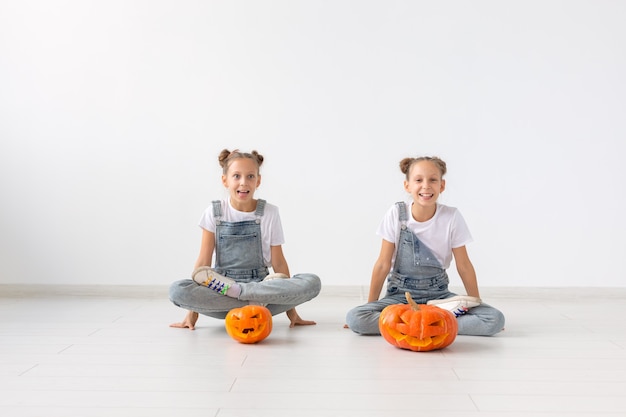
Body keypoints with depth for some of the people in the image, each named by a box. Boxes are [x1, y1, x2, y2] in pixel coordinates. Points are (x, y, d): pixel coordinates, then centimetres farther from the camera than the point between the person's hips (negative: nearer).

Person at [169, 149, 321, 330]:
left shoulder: (269, 213, 1)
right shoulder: (214, 213, 1)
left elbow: (278, 261, 3)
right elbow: (204, 261, 0)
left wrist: (291, 311, 0)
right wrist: (192, 313, -6)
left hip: (261, 285, 0)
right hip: (221, 286, 0)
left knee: (312, 282, -26)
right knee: (177, 290, -30)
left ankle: (233, 290, -25)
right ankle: (255, 302, -24)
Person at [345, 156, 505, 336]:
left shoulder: (452, 216, -10)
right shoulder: (397, 214, -10)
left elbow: (463, 264, -1)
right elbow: (383, 264, -5)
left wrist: (476, 301, 2)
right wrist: (371, 304, -4)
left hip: (438, 293, 0)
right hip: (400, 294, 0)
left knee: (495, 319, -20)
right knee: (354, 318, -27)